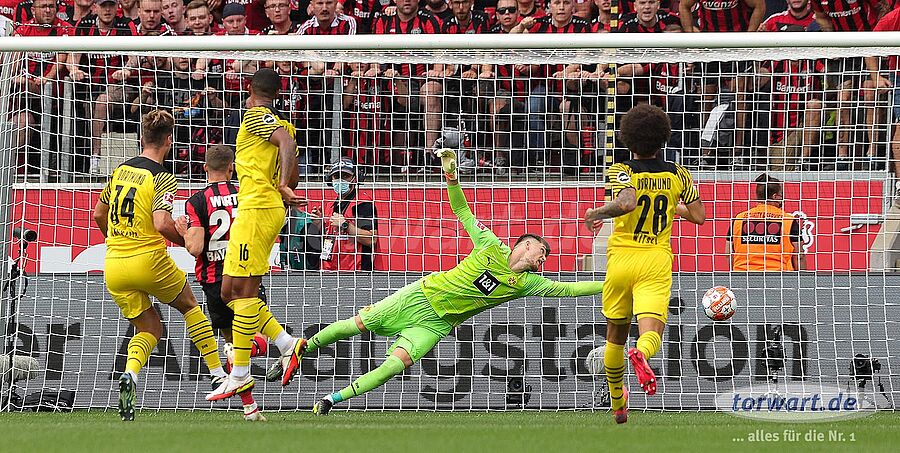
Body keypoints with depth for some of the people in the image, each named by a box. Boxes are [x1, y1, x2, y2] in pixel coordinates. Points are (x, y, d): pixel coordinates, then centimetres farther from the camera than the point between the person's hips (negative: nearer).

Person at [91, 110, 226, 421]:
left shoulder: (120, 170, 9)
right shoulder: (161, 178, -10)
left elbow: (98, 215, 18)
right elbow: (162, 224, -23)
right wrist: (187, 241, -5)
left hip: (113, 266, 5)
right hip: (149, 260, -5)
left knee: (149, 329, 16)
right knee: (188, 304, 23)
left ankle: (130, 373, -14)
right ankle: (218, 374, 23)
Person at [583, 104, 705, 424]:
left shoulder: (622, 172, -7)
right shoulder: (677, 175, 4)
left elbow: (627, 202, -27)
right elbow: (699, 216, 9)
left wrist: (596, 213, -12)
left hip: (621, 258, 0)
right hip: (656, 263, 0)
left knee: (616, 335, 18)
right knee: (651, 329, -13)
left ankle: (618, 405, 32)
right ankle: (641, 354, -52)